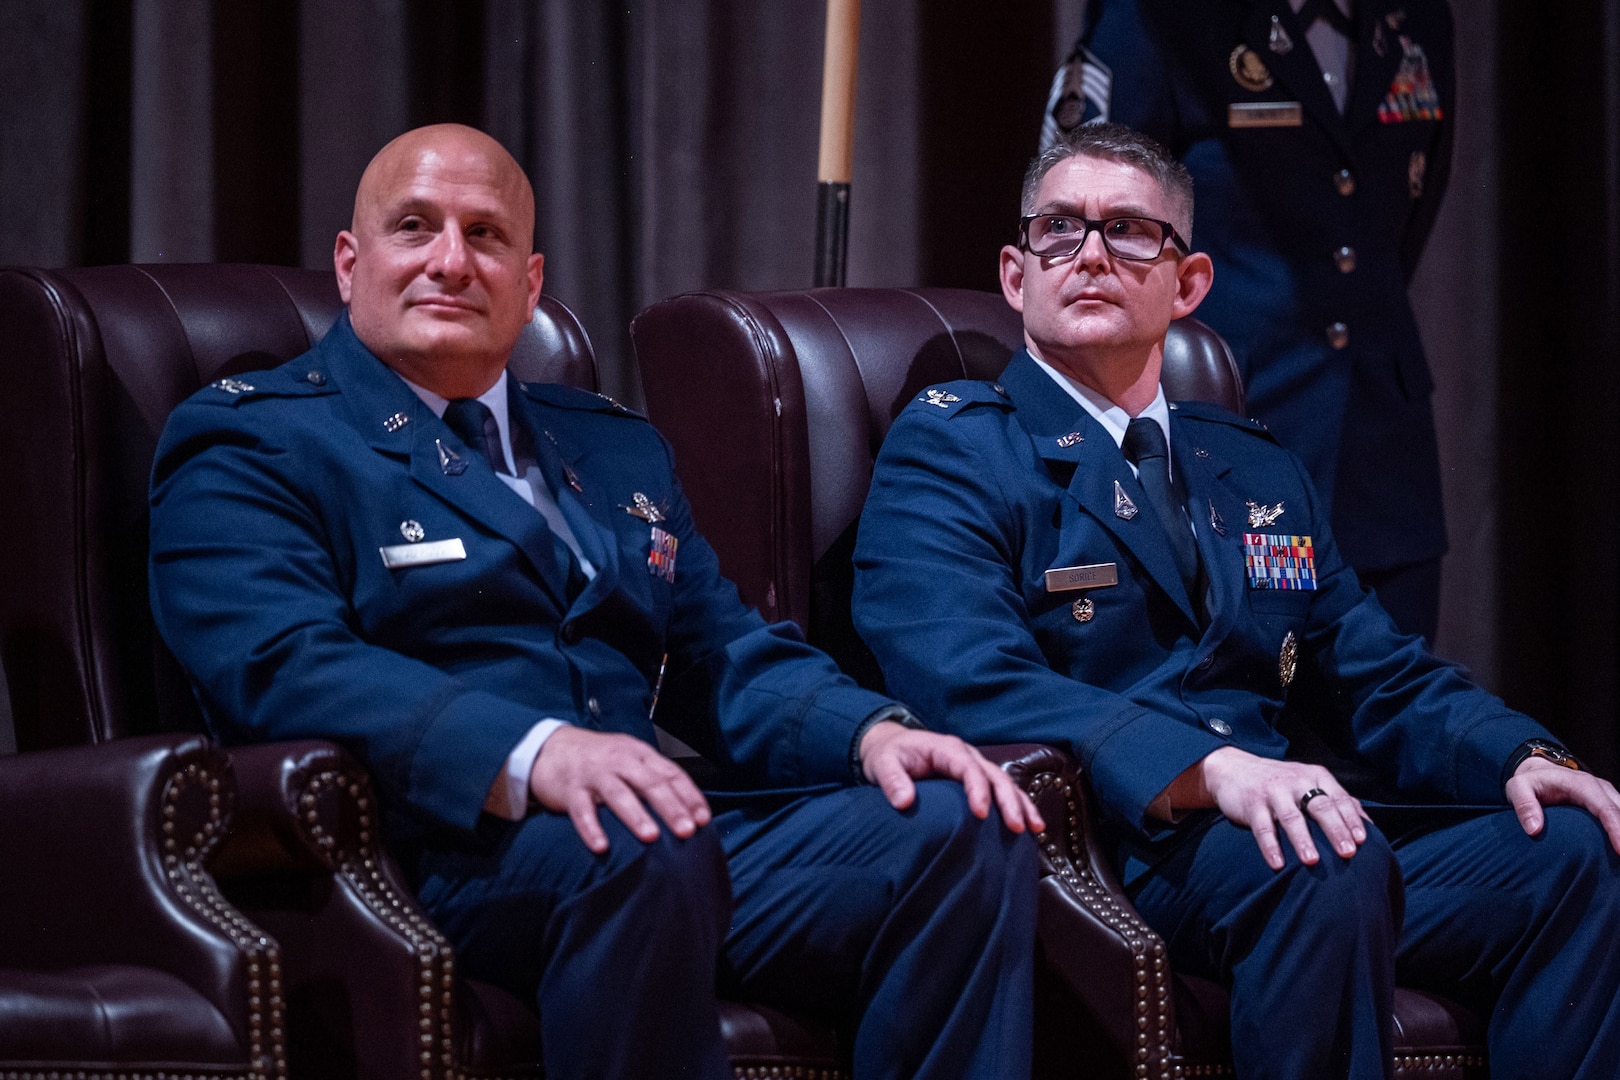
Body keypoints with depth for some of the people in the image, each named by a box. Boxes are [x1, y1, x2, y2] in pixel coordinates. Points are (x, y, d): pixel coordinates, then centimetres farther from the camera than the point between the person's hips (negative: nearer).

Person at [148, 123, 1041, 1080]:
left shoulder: (616, 448, 29)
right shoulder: (244, 443, 7)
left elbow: (729, 659, 23)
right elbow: (286, 666, -11)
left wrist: (875, 733, -1)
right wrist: (535, 757, -28)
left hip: (663, 816, 6)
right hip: (439, 850, -6)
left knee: (965, 831, -18)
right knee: (644, 851, -38)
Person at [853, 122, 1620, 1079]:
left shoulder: (1262, 474, 27)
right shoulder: (949, 450, 5)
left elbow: (1384, 678, 20)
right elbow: (969, 678, -13)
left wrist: (1523, 758, -3)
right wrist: (1207, 769, -27)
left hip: (1284, 822, 6)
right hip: (1103, 848, -6)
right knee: (1331, 860, -35)